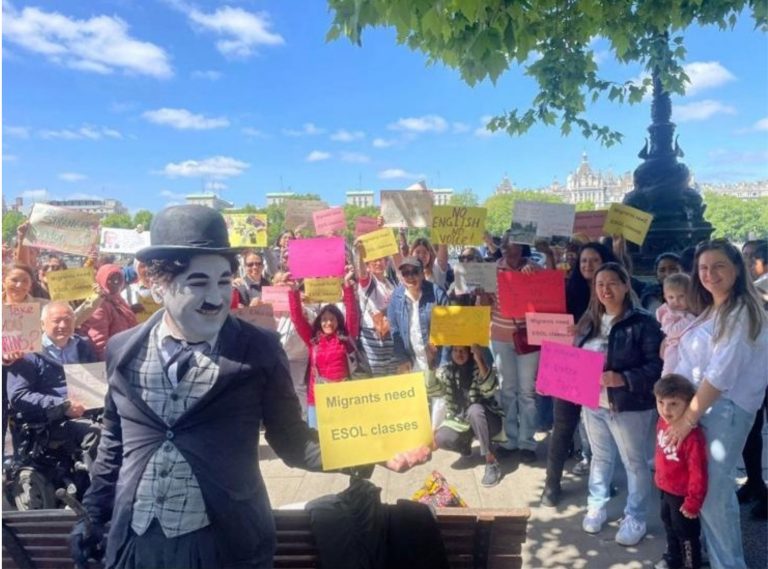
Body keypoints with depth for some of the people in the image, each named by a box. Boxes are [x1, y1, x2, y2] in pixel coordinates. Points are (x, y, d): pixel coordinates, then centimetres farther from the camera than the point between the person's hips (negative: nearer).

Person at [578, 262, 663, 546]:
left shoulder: (643, 322, -14)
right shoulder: (589, 320, 6)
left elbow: (656, 366, -17)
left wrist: (623, 379, -28)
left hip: (629, 405, -5)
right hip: (593, 403, 6)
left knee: (634, 462, 10)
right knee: (600, 457, 21)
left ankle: (635, 518, 26)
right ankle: (596, 506, 37)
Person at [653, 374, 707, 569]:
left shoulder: (692, 435, -33)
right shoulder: (662, 423, -8)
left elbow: (698, 472, -26)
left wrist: (693, 502, -19)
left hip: (682, 493, -8)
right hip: (665, 488, 8)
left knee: (686, 532, 14)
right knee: (669, 525, 28)